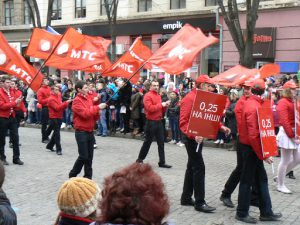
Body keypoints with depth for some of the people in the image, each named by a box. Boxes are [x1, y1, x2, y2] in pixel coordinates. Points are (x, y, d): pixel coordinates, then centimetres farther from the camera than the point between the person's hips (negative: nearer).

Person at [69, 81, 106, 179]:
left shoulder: (89, 98, 12)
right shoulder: (77, 101, -12)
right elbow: (85, 113, -23)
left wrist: (97, 113, -6)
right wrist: (97, 107, -21)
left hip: (90, 131, 7)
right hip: (81, 132, -7)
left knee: (89, 156, 9)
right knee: (83, 156, -5)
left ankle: (88, 177, 17)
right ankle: (72, 175, 13)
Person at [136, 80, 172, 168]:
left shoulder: (158, 96, 14)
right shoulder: (147, 96, -10)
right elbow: (150, 108, -21)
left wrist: (165, 106, 2)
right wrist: (161, 105, -16)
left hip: (159, 122, 7)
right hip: (151, 122, -7)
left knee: (161, 142, 6)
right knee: (147, 142, 3)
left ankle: (162, 162, 10)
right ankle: (140, 159, 19)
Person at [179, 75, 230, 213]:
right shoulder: (189, 99, -16)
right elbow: (183, 122, -21)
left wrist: (221, 127, 3)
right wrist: (193, 135, -33)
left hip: (198, 137, 10)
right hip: (191, 138, -10)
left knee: (192, 167, 14)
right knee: (199, 168, -9)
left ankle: (186, 198, 23)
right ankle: (199, 202, -4)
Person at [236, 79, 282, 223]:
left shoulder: (251, 103, 8)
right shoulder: (254, 107, -21)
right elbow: (253, 135, -25)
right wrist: (263, 155, -21)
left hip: (254, 149, 10)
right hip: (251, 149, -10)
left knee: (262, 179, 15)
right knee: (247, 181, 2)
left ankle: (266, 212, 25)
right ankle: (242, 213, 14)